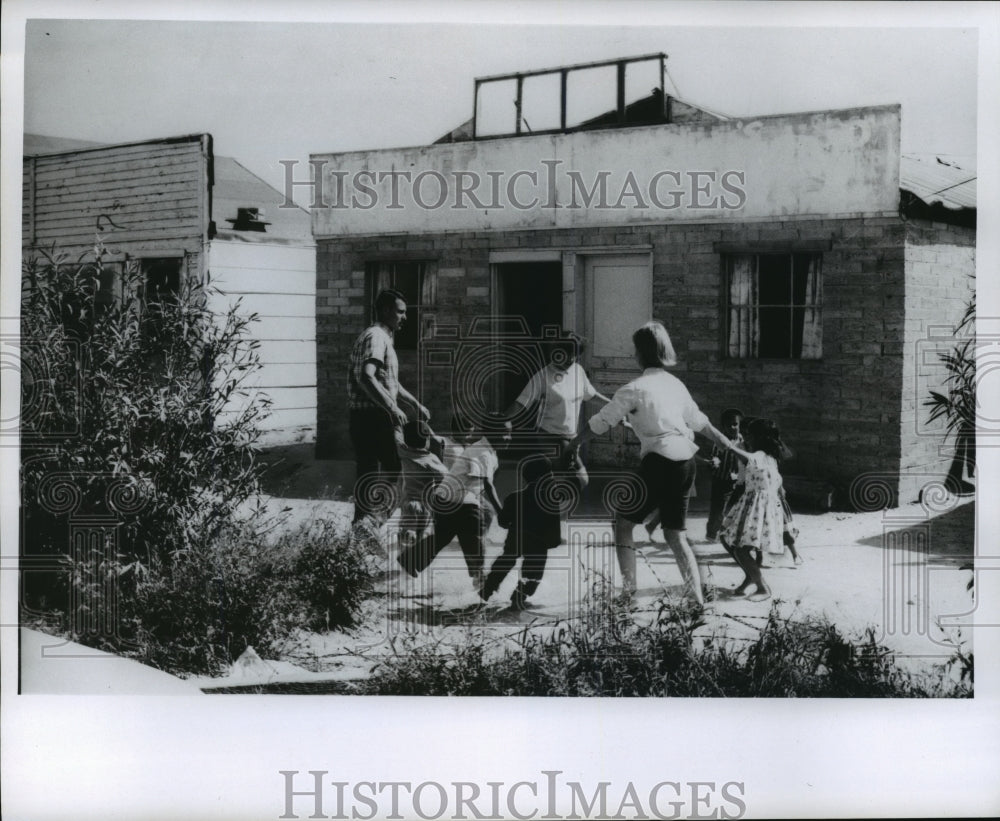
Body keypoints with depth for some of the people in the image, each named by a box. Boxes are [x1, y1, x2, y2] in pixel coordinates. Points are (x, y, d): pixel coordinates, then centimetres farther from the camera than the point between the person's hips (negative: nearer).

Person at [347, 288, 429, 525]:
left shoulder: (383, 337, 21)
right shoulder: (375, 337, -13)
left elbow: (389, 381, 33)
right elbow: (366, 377, -30)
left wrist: (415, 404, 32)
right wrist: (392, 408, -34)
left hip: (375, 418, 10)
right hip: (371, 417, -10)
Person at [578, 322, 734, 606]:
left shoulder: (635, 388, -7)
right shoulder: (675, 384, 13)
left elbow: (599, 425, -2)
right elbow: (699, 420, 26)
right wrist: (724, 441, 42)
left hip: (659, 463, -7)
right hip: (686, 462, 7)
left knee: (622, 522, 8)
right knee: (675, 534, 14)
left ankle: (629, 593, 2)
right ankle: (698, 599, 8)